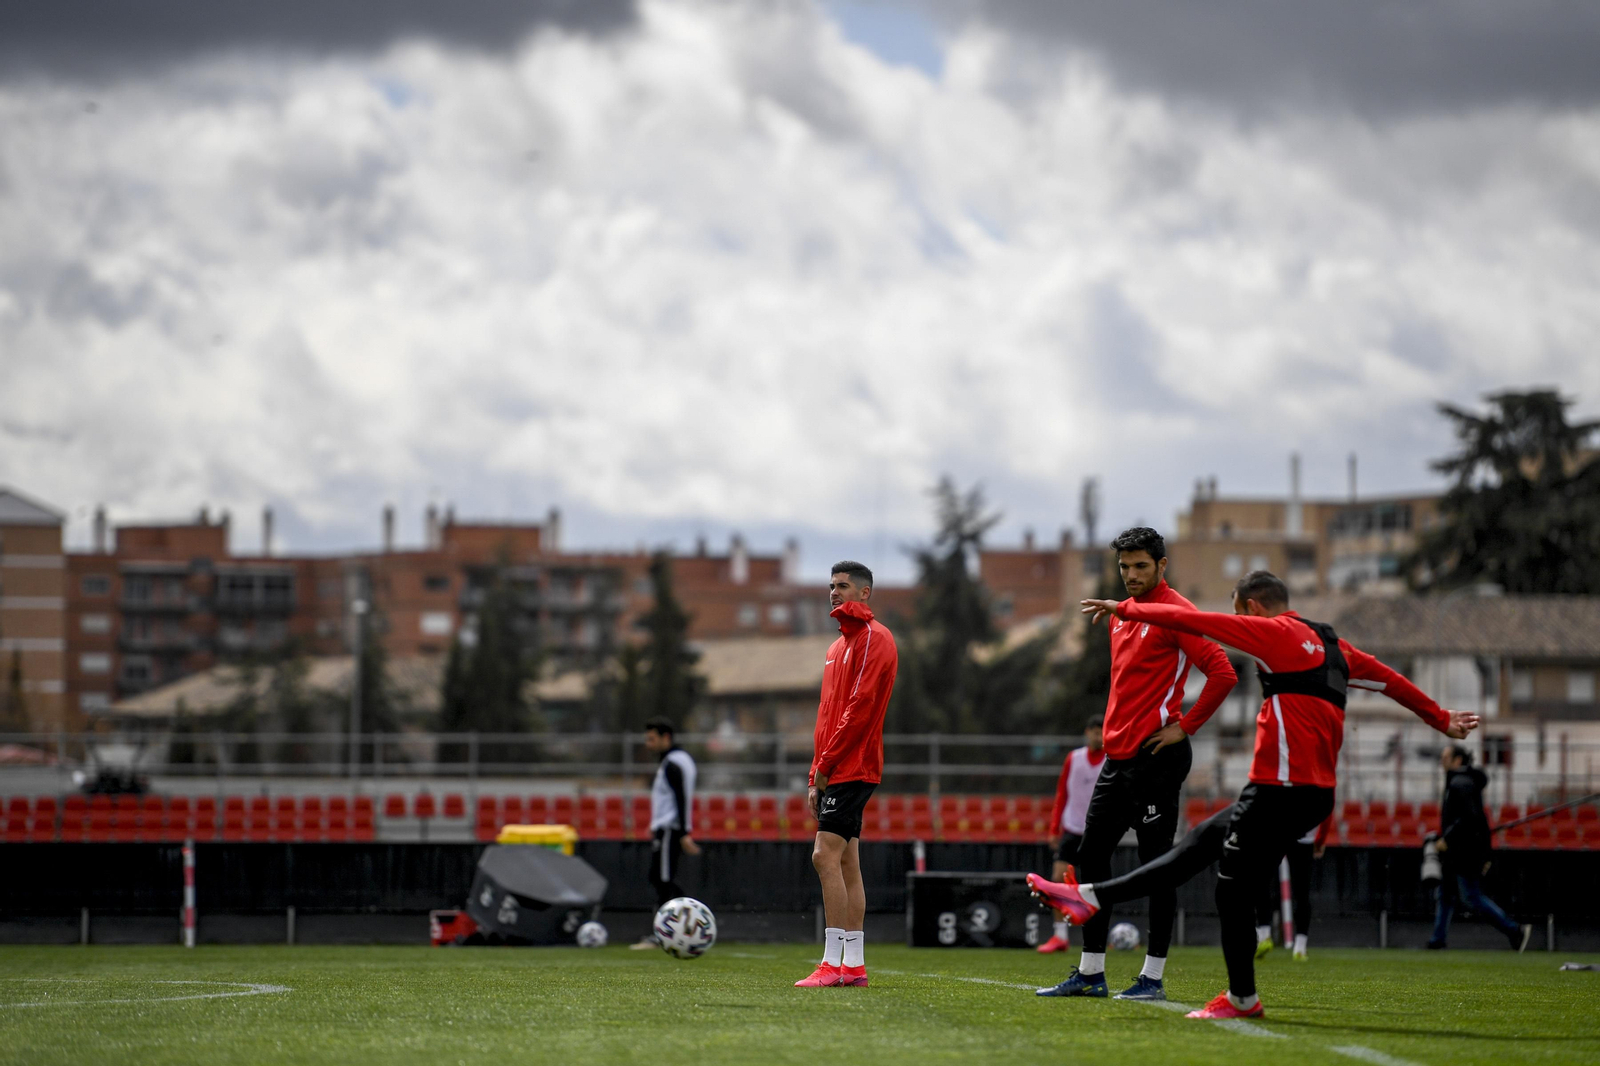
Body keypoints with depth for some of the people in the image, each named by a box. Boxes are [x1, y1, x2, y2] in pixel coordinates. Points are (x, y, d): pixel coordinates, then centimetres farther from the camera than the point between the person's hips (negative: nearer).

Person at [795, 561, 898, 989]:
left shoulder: (874, 639, -9)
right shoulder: (840, 645, 22)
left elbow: (861, 706, -17)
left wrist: (826, 764, -17)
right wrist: (816, 776, 17)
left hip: (852, 768, -10)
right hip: (835, 772, 10)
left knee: (826, 856, -16)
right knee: (846, 864, 8)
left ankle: (833, 963, -18)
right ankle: (854, 965, 8)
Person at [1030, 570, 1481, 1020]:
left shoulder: (1276, 633, -7)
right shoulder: (1330, 645, 18)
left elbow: (1192, 621, -6)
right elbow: (1388, 679, 26)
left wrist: (1126, 608, 5)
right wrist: (1441, 718, 39)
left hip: (1282, 791, -10)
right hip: (1315, 793, 10)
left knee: (1232, 890, -1)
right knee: (1197, 847, 11)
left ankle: (1241, 999, 7)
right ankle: (1089, 898, 15)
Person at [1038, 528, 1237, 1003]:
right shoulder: (1122, 616, 17)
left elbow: (1222, 673, -17)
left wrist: (1184, 726, -14)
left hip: (1155, 758, -9)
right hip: (1118, 755, 9)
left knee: (1156, 864, -4)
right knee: (1091, 856, 8)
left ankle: (1153, 977, 0)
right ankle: (1090, 973, 14)